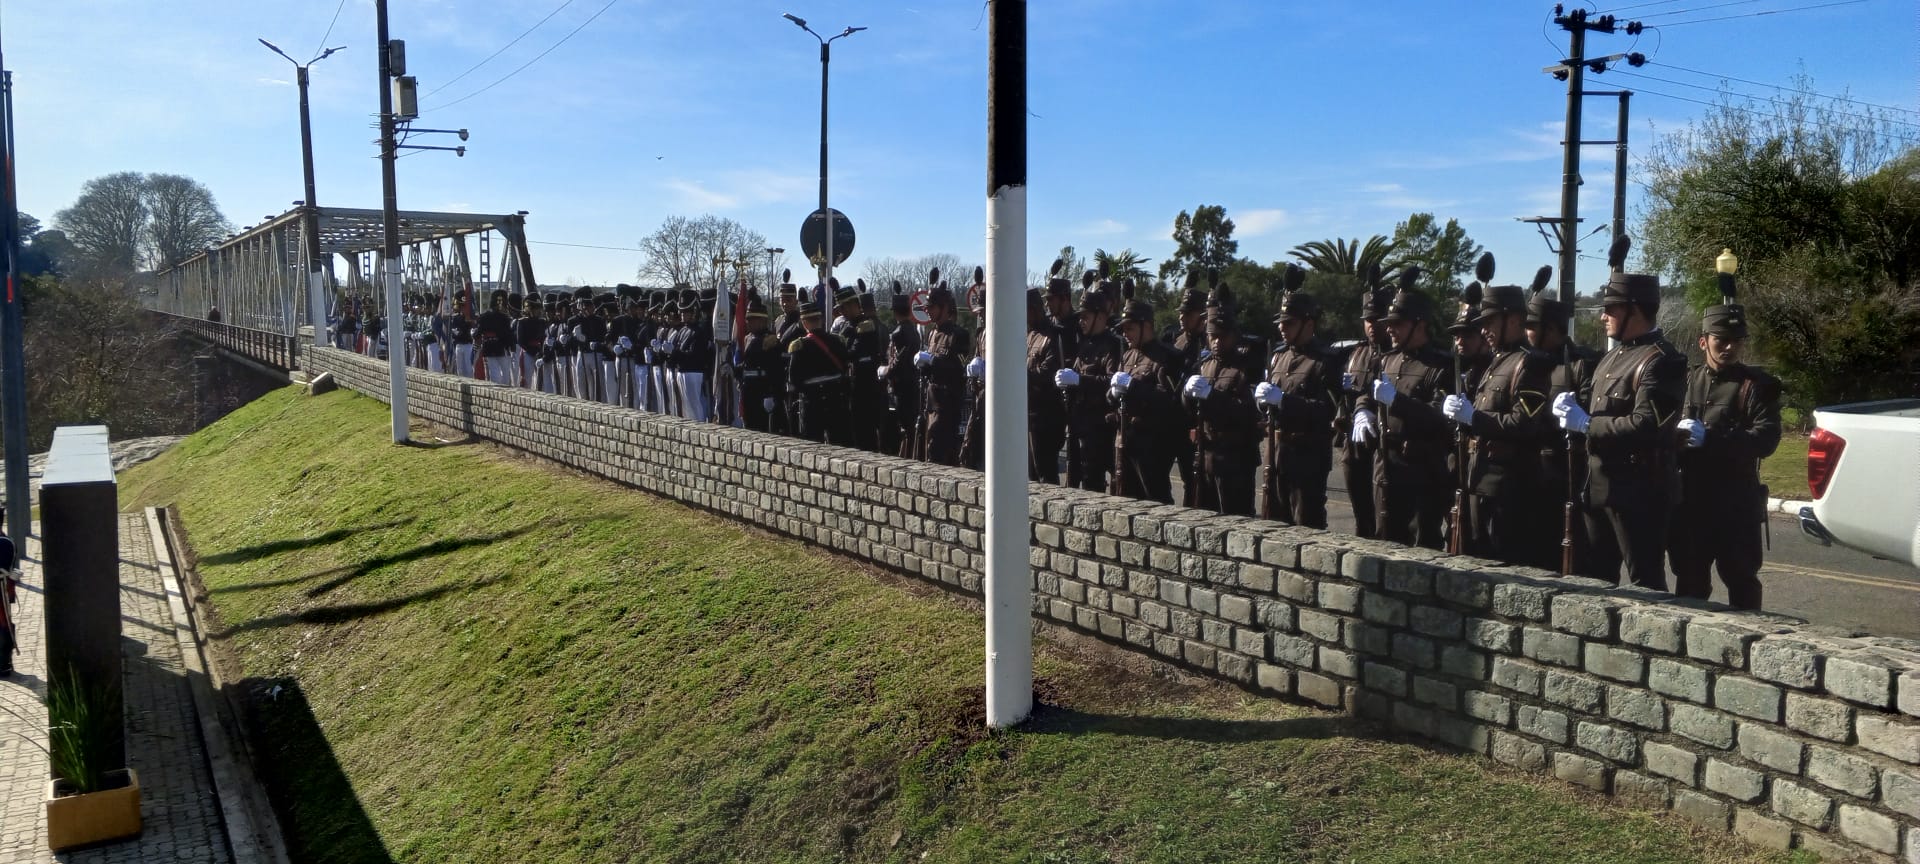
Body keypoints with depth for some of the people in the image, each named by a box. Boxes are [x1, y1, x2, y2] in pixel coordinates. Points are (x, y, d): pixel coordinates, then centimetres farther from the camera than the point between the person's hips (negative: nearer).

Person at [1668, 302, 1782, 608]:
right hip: (1690, 499, 4)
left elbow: (1766, 440, -14)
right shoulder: (1687, 380, 13)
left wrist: (1709, 437, -20)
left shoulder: (1757, 385, -2)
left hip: (1736, 503, -4)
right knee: (1689, 578, 12)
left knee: (1740, 579, 3)